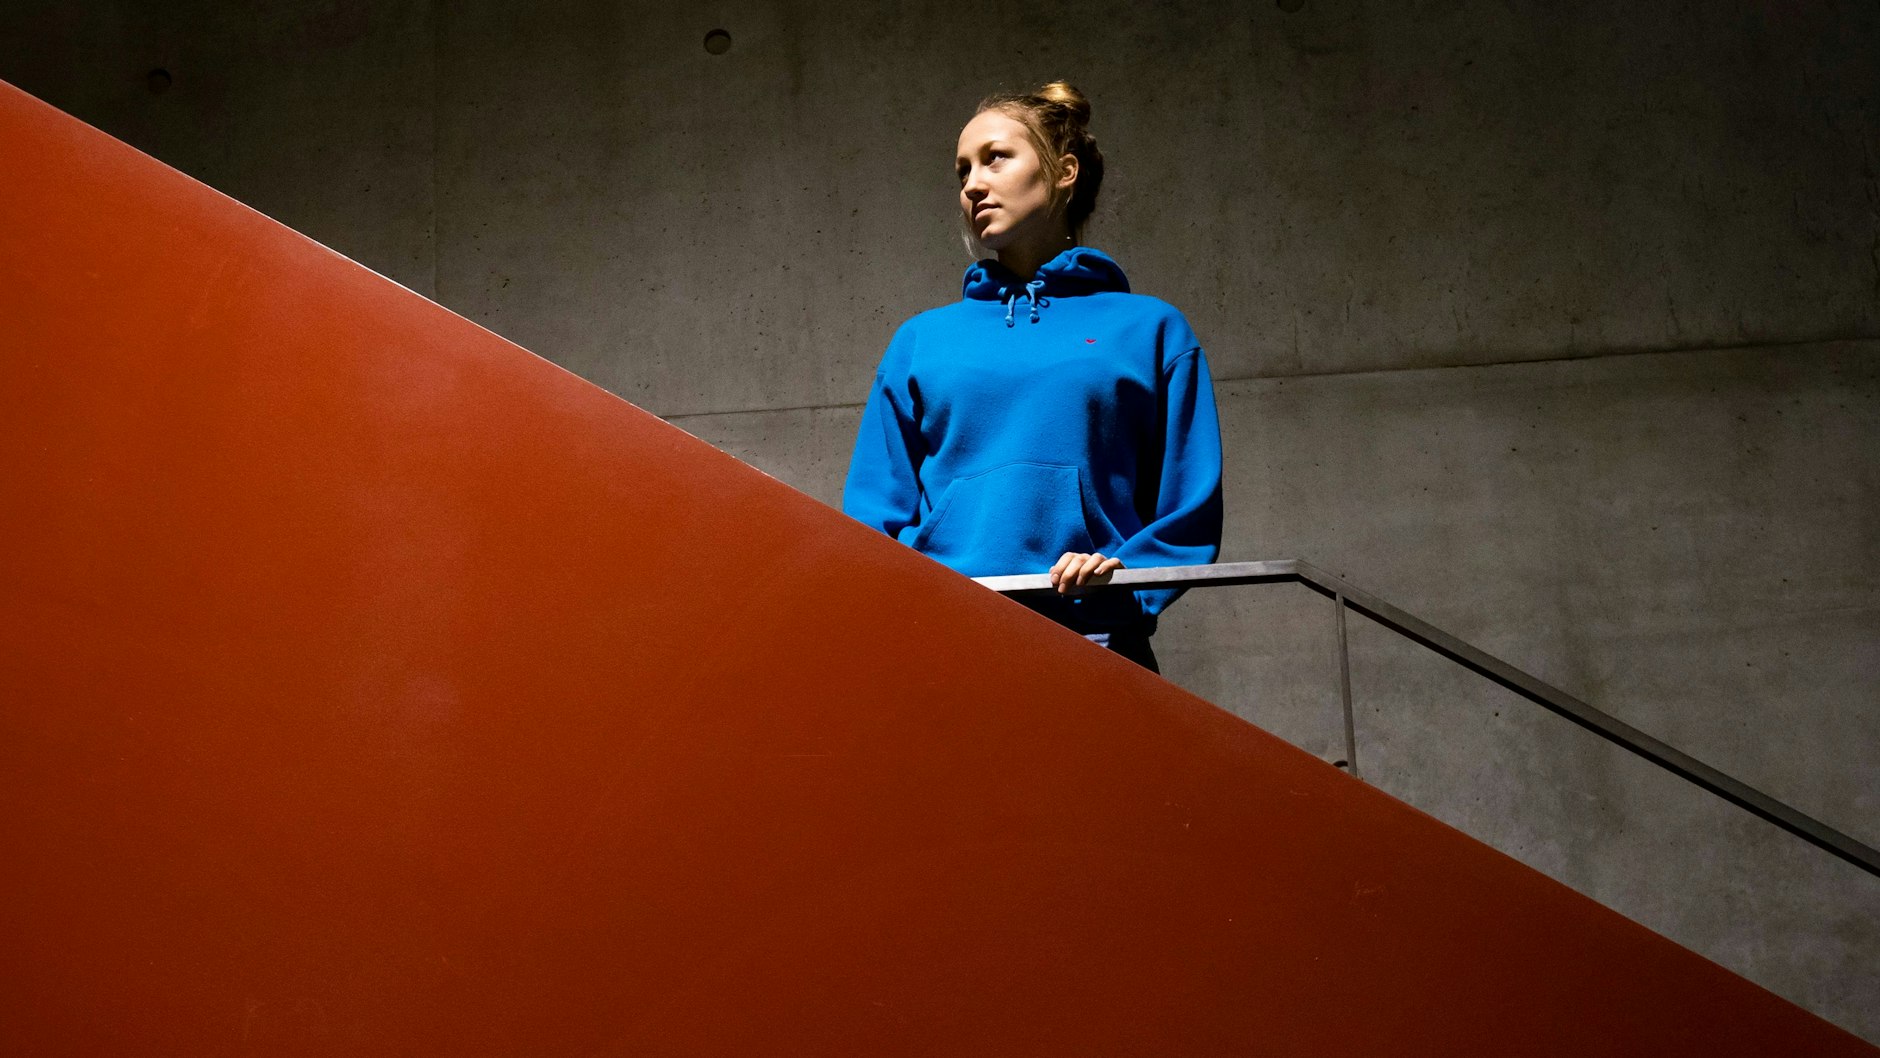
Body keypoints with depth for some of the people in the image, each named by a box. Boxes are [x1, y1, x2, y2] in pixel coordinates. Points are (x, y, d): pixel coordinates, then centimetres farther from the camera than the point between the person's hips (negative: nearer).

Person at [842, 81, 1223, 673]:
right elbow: (875, 509, 16)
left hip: (1091, 641, -1)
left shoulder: (1148, 330, 12)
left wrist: (1121, 580, -12)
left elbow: (1190, 513, 6)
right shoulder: (922, 341, 19)